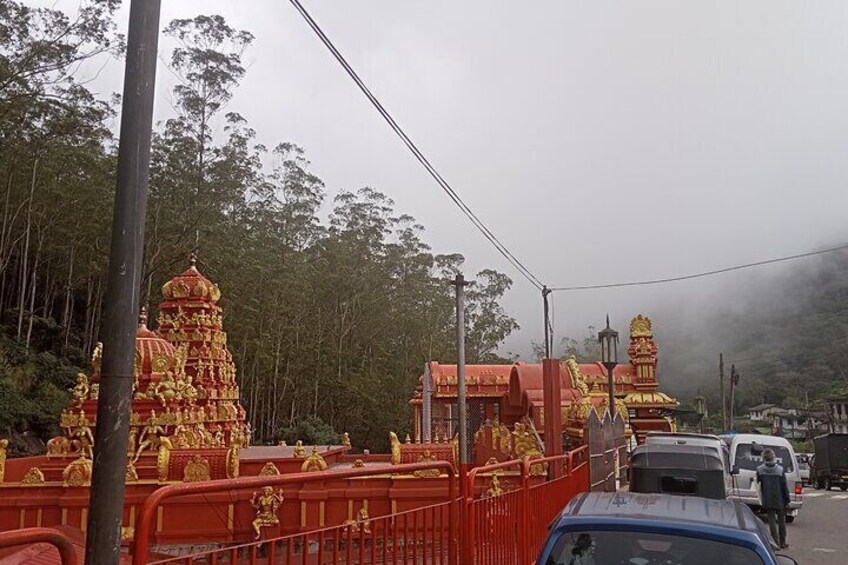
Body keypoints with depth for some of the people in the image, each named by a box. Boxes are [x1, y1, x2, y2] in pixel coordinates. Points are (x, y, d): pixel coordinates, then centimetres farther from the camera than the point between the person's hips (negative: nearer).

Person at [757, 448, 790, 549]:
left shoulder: (760, 470, -8)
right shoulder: (780, 470, -9)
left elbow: (758, 485, -1)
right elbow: (784, 486, -6)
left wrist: (761, 497, 10)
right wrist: (787, 499, 3)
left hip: (767, 501, -1)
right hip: (780, 500, 1)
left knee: (772, 521, 5)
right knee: (781, 521, 15)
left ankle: (776, 543, 1)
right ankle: (782, 543, 24)